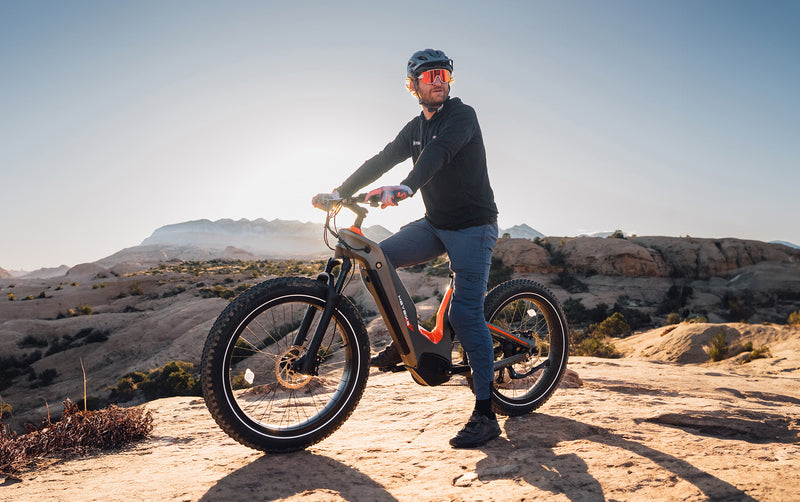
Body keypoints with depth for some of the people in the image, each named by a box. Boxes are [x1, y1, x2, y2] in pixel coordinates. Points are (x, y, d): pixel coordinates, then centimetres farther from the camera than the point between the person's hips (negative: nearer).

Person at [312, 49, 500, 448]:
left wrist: (406, 187, -47)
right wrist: (339, 192, -4)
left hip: (472, 226, -6)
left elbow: (438, 153, -29)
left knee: (465, 313, -15)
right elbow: (382, 160, 7)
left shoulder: (462, 115, -9)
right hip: (435, 224, 7)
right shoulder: (415, 128, 13)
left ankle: (485, 414, -7)